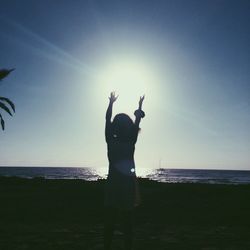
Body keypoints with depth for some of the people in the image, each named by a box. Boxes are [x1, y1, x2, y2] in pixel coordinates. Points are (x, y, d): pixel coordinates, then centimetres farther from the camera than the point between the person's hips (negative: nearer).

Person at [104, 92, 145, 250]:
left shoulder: (111, 141, -4)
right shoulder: (131, 141, -4)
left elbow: (107, 121, 9)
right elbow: (137, 123, 11)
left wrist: (111, 103, 21)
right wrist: (140, 106, 25)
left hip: (113, 184, 0)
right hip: (129, 185, 0)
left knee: (110, 222, 8)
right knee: (128, 223, 7)